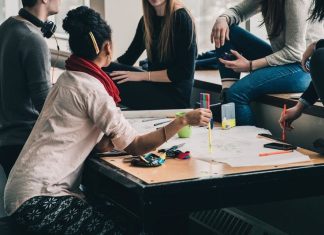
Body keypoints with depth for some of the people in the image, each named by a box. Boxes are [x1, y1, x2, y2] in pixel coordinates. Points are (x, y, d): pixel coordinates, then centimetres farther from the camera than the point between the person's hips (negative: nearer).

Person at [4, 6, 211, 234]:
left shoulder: (68, 79, 13)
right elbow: (135, 147, -15)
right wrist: (184, 120, -13)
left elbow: (102, 145, 9)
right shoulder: (91, 89, -15)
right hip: (38, 199, -9)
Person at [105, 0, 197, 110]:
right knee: (106, 72, -15)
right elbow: (128, 58, 11)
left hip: (175, 94, -6)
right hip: (154, 86, 6)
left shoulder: (181, 18, -12)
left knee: (112, 82, -23)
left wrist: (142, 75, -20)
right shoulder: (147, 19, 9)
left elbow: (184, 71, -17)